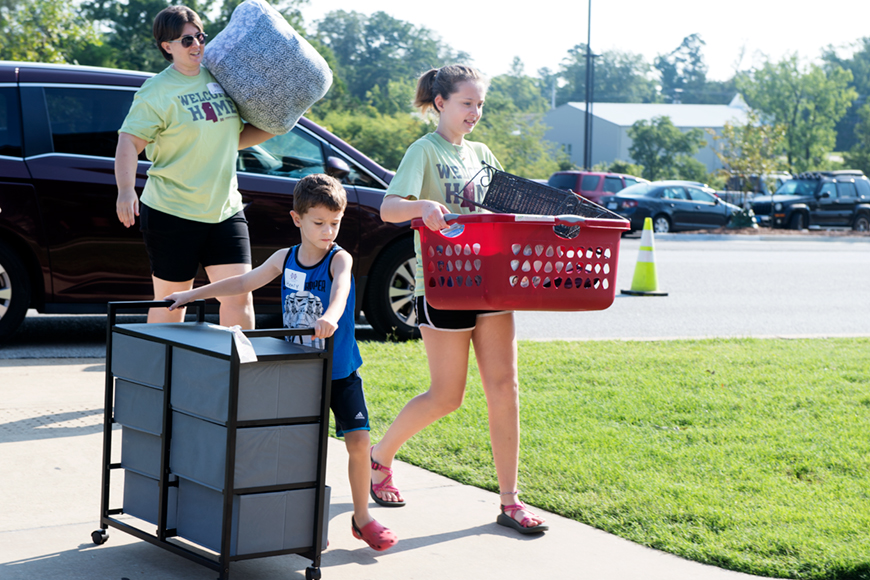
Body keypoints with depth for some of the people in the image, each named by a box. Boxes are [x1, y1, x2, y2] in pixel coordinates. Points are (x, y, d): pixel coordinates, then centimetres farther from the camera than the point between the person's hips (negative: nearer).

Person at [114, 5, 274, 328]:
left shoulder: (220, 79, 10)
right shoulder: (156, 92, -8)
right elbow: (129, 143, -16)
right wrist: (126, 190, -31)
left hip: (225, 210, 5)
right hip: (171, 213, -5)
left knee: (239, 295, -3)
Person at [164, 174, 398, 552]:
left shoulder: (340, 259, -13)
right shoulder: (285, 259, 1)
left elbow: (341, 287, -35)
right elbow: (244, 283, 11)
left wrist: (331, 316, -58)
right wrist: (193, 294, 11)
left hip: (340, 372, -3)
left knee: (358, 440, -8)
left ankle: (362, 517, 9)